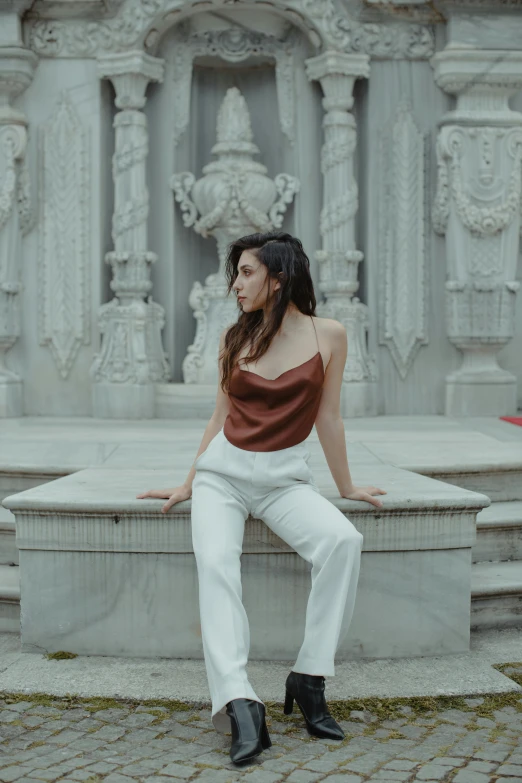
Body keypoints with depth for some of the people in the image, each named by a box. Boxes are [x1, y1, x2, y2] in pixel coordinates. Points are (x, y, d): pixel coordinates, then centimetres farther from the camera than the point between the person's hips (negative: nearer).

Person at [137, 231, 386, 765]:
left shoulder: (328, 335, 1)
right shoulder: (234, 338, 8)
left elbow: (328, 416, 7)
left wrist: (345, 486, 12)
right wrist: (188, 485, 14)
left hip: (284, 478, -1)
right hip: (223, 471, 1)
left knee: (343, 540, -30)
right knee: (215, 562, -28)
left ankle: (309, 679, -21)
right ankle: (239, 704, -38)